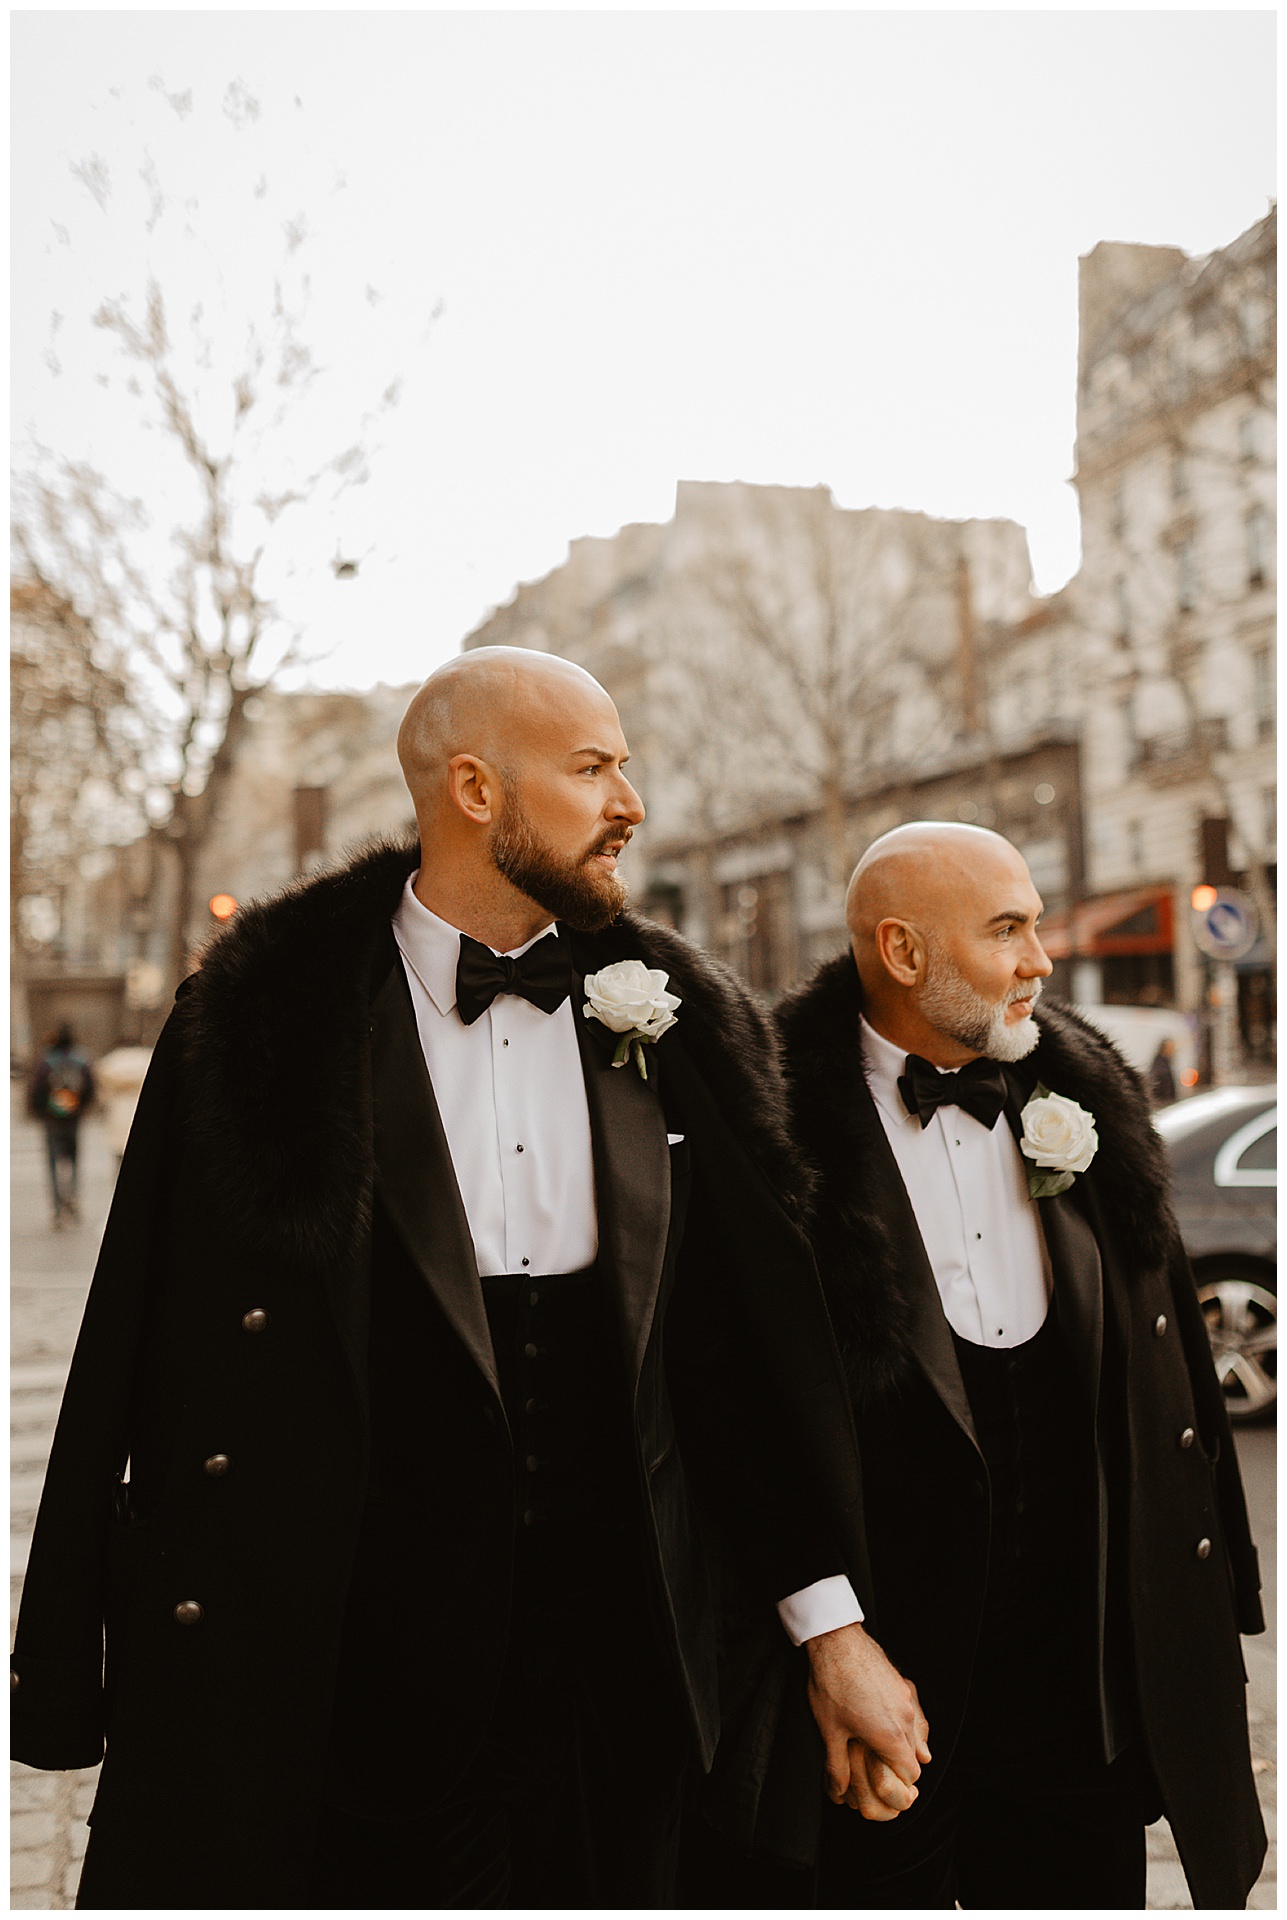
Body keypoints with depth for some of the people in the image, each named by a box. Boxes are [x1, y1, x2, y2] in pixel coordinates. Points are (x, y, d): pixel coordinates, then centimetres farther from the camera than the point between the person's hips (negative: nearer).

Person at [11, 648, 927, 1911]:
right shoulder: (265, 1022, -6)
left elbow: (760, 1344, 4)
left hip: (615, 1670, 3)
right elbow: (159, 1363, -6)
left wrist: (833, 1629, 3)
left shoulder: (678, 1028, 3)